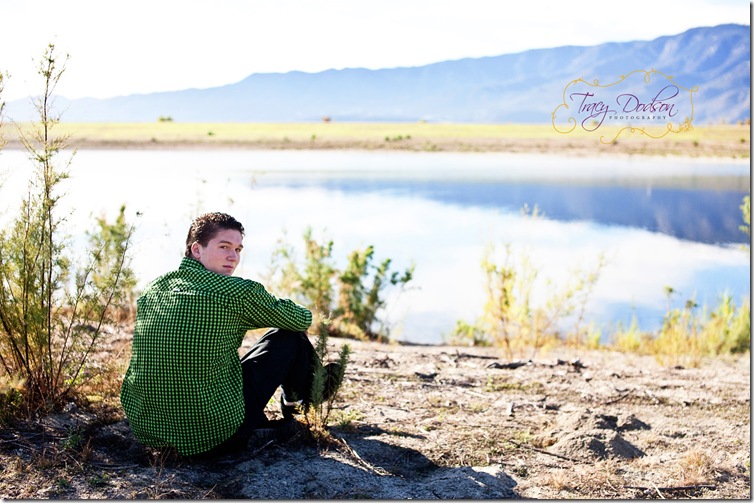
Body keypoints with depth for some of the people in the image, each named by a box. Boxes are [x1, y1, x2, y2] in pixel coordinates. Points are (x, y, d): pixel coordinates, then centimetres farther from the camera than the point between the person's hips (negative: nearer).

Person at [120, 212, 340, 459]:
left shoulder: (152, 289, 5)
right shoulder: (238, 292, -14)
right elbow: (302, 320, 2)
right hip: (215, 437, -7)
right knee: (289, 336, 8)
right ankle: (297, 403, 40)